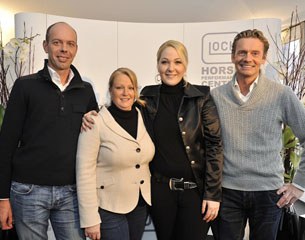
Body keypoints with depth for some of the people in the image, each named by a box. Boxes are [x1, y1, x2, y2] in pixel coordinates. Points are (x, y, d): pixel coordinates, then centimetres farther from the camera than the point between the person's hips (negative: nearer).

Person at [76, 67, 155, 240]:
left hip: (141, 204, 5)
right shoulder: (96, 122, -15)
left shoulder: (143, 117, 1)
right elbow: (85, 172, -16)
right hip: (109, 208, -5)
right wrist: (90, 219, -16)